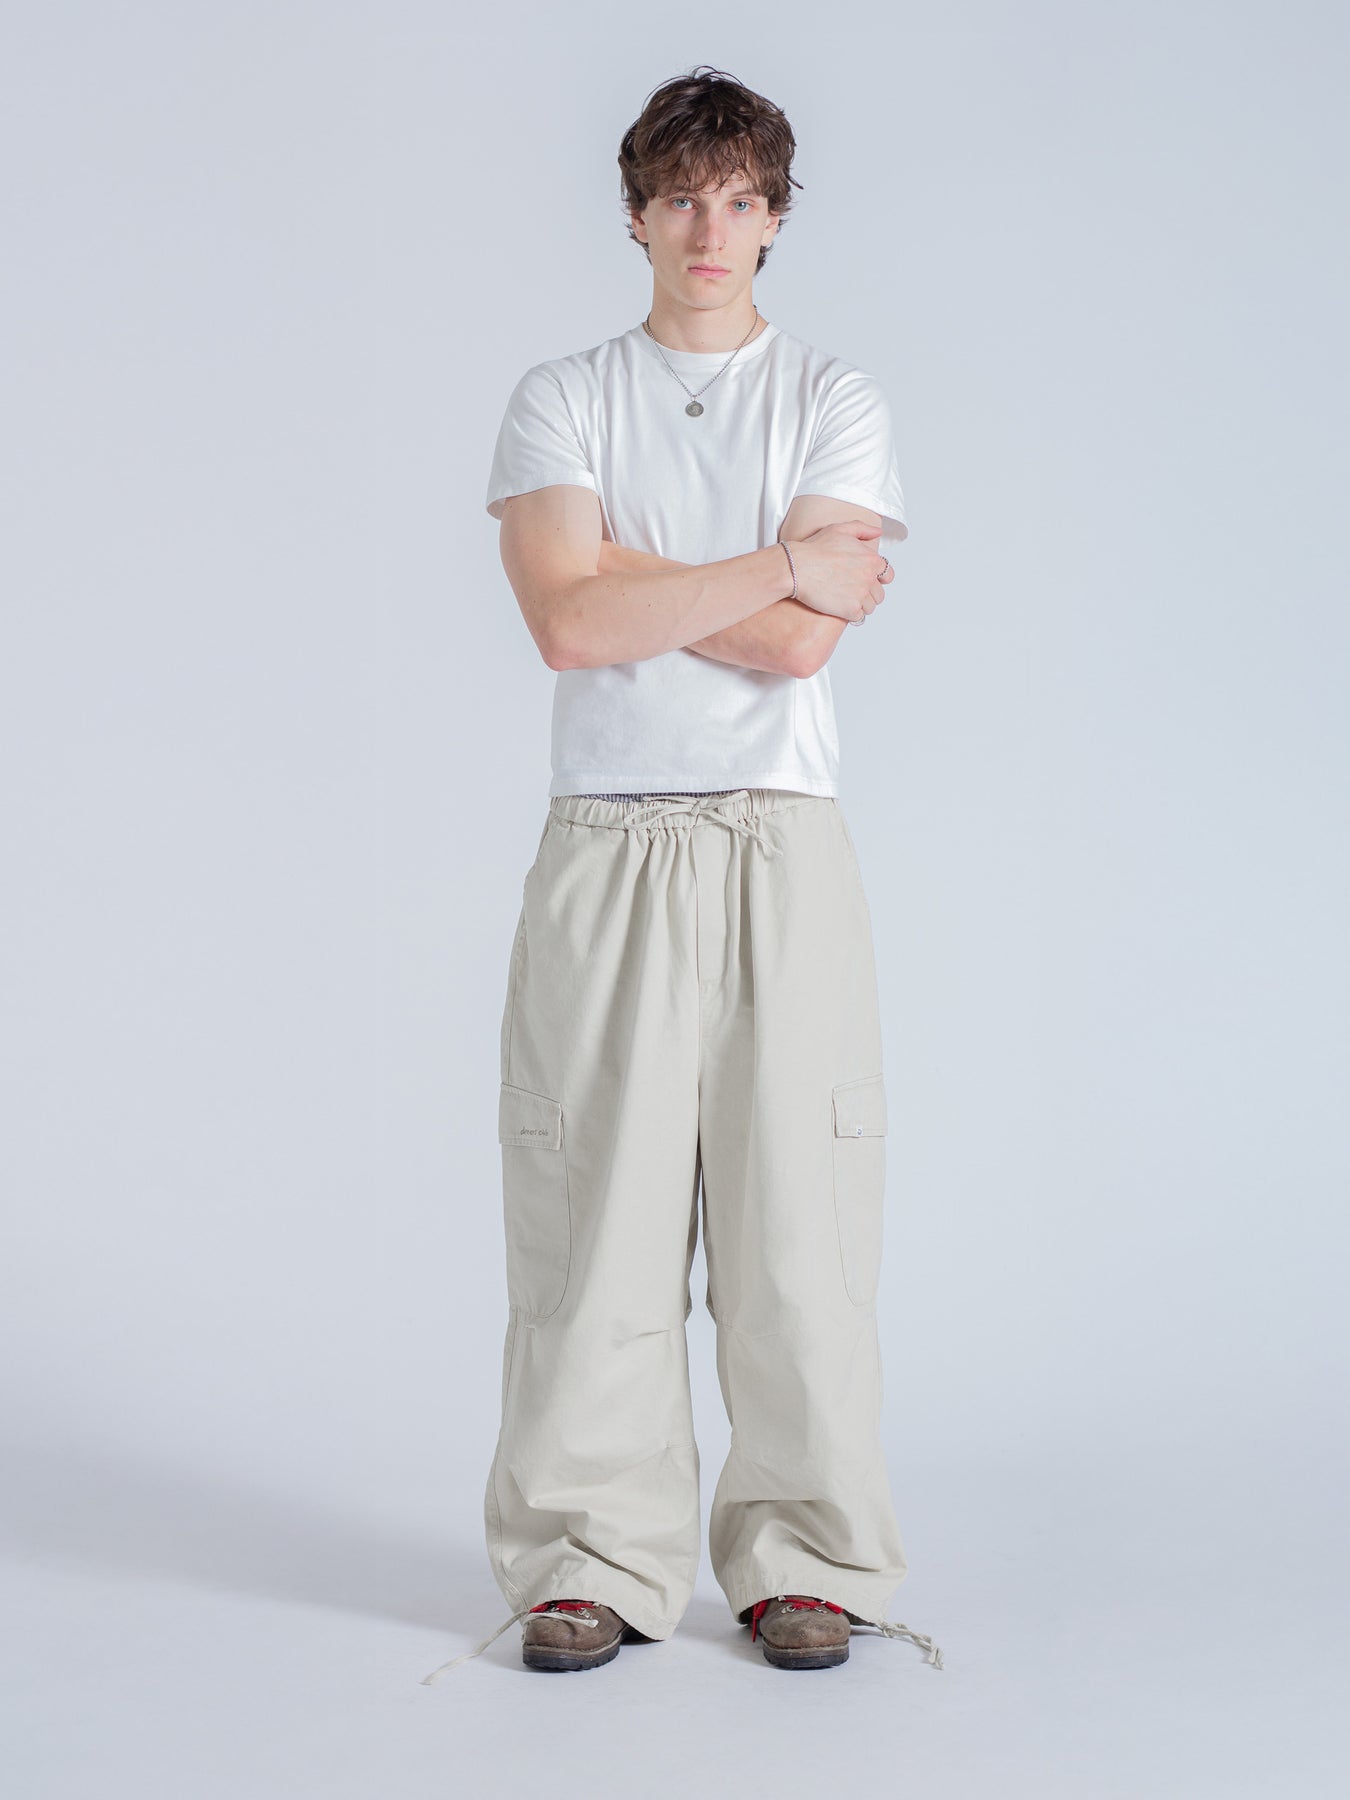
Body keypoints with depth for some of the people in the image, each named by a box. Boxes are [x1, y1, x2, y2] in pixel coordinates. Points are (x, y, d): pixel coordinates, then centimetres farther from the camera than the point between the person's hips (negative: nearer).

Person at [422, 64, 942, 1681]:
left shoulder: (835, 399, 9)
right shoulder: (559, 399, 10)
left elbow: (801, 644, -6)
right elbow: (570, 624, -8)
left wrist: (628, 571, -5)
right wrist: (781, 560, -7)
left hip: (781, 849, 0)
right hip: (606, 851, 0)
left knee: (796, 1203, 0)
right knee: (593, 1204, -1)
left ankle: (802, 1562, 13)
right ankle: (594, 1563, 11)